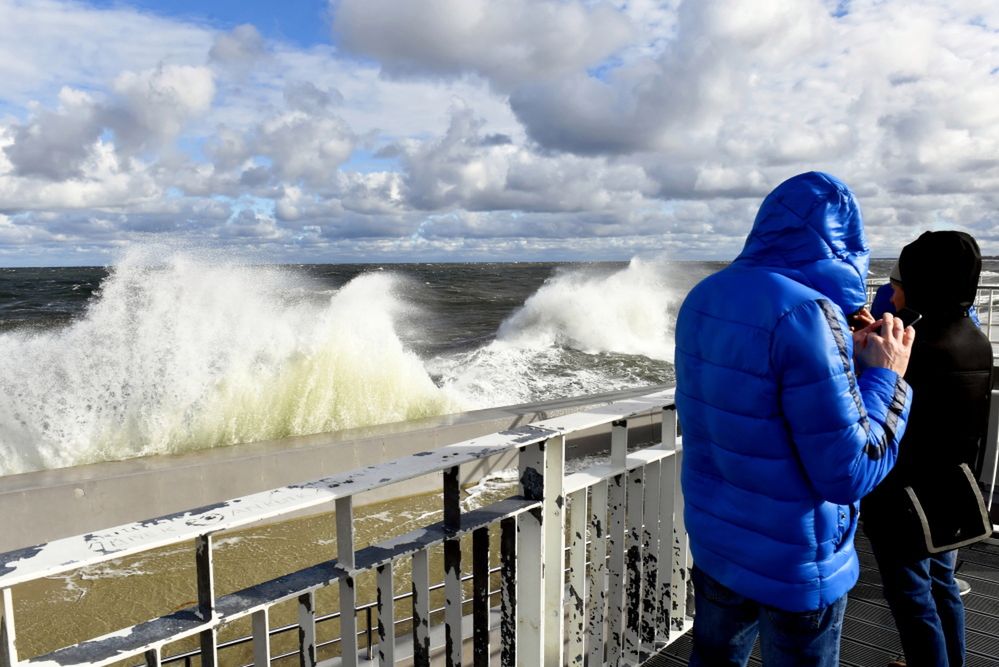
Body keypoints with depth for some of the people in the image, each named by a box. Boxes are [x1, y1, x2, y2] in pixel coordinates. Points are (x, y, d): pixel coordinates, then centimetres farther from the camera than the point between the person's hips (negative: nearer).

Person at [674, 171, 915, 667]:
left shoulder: (704, 297, -1)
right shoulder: (805, 314, -25)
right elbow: (848, 473, -22)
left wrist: (844, 352, 10)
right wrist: (886, 375, -9)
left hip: (713, 538, 7)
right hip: (793, 564, -7)